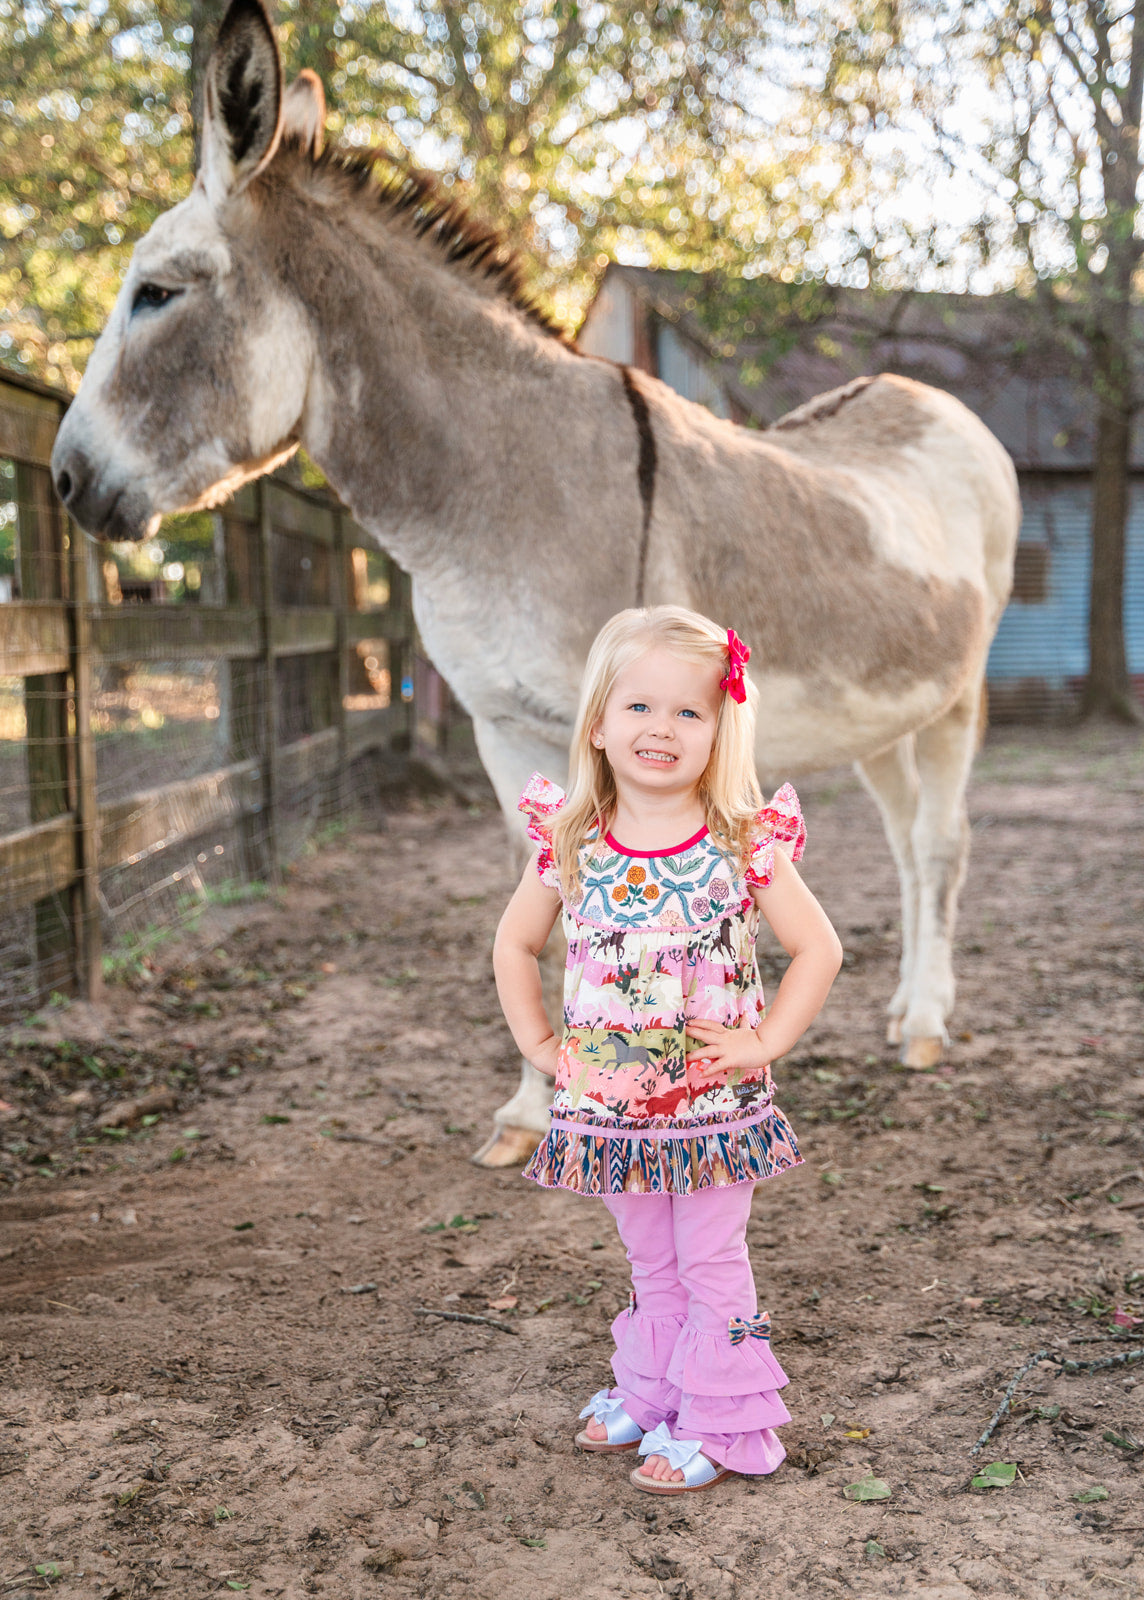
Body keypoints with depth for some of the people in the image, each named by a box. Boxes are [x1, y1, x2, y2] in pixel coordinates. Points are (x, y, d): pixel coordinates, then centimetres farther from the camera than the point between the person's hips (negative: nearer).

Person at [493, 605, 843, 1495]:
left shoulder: (744, 846, -12)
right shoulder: (571, 845, -5)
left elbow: (819, 948, -7)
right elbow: (515, 944, 8)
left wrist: (765, 1041, -12)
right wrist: (537, 1040, 1)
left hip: (713, 1103, -3)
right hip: (612, 1102, 3)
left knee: (713, 1264, 8)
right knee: (650, 1264, 20)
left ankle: (720, 1426, 22)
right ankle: (651, 1396, 38)